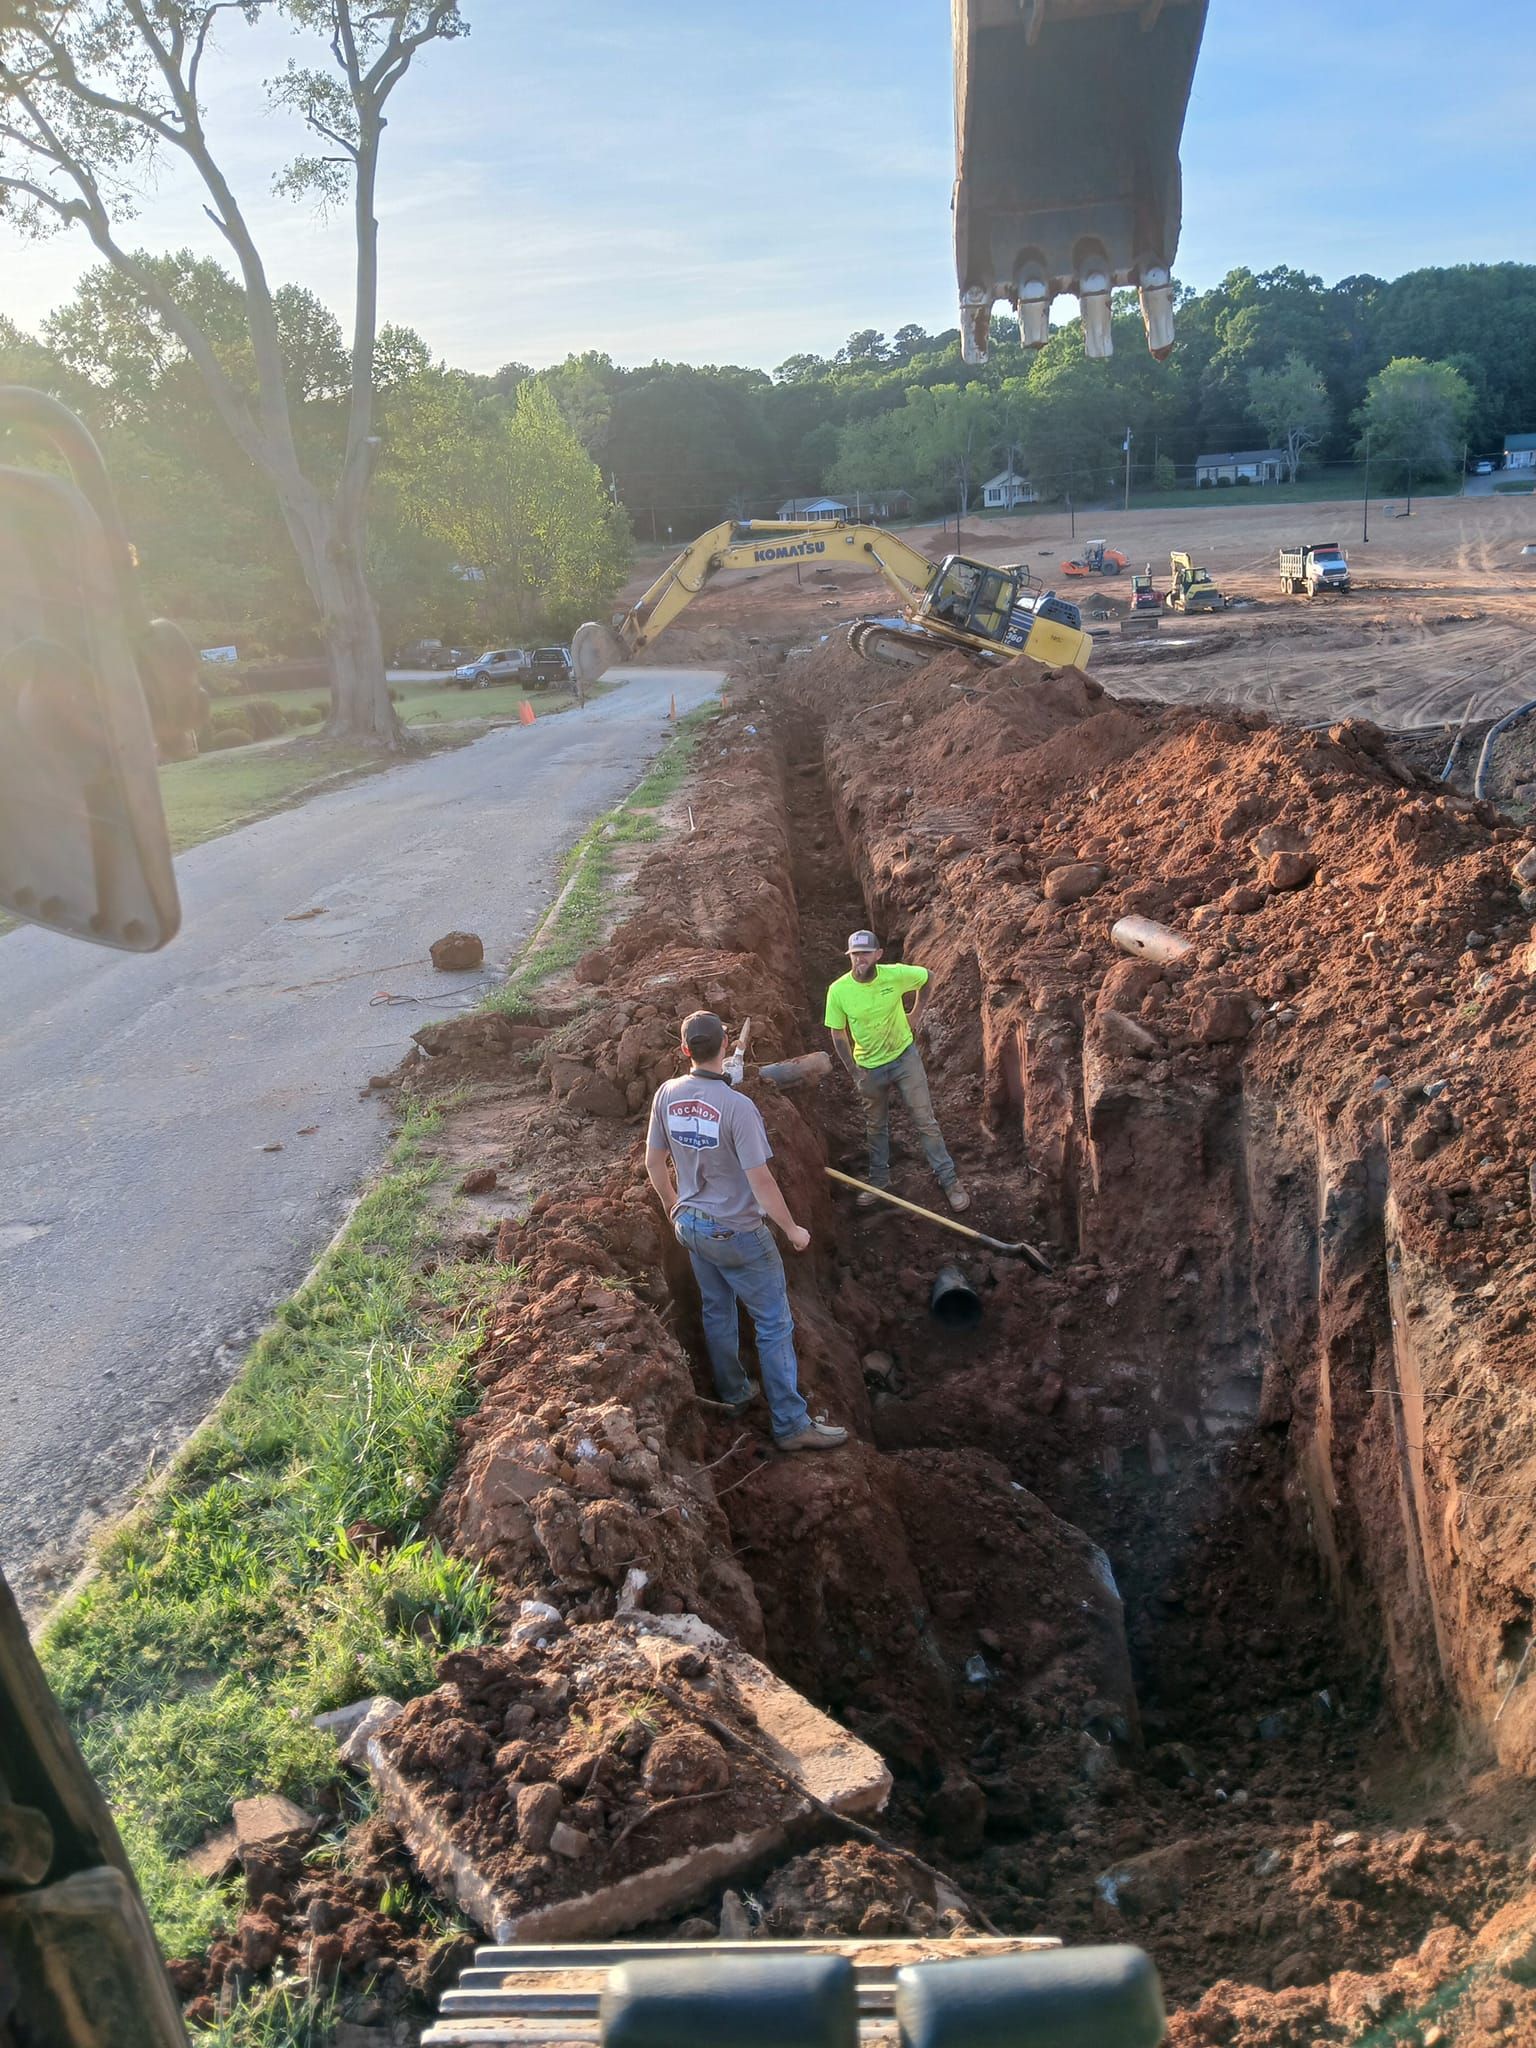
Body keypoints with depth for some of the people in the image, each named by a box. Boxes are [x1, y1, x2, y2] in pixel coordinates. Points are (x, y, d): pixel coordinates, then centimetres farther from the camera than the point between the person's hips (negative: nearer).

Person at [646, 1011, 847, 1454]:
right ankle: (791, 1424, 10)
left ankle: (734, 1395, 40)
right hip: (736, 1234, -7)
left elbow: (654, 1162, 4)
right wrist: (792, 1229, -10)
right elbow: (760, 1181, -24)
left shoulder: (667, 1095, -8)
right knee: (775, 1324, 4)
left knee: (717, 1312, 24)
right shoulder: (736, 1106, -27)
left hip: (690, 1225, 7)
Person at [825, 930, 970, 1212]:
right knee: (876, 1127, 18)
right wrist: (856, 1073, -9)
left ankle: (949, 1180, 11)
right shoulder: (838, 991, -20)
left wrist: (916, 1013, 1)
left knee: (926, 1121, 2)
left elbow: (927, 977, 2)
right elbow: (838, 1034, -8)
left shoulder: (896, 975, -20)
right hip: (869, 1067, 1)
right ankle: (879, 1180, 36)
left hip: (904, 1058, -1)